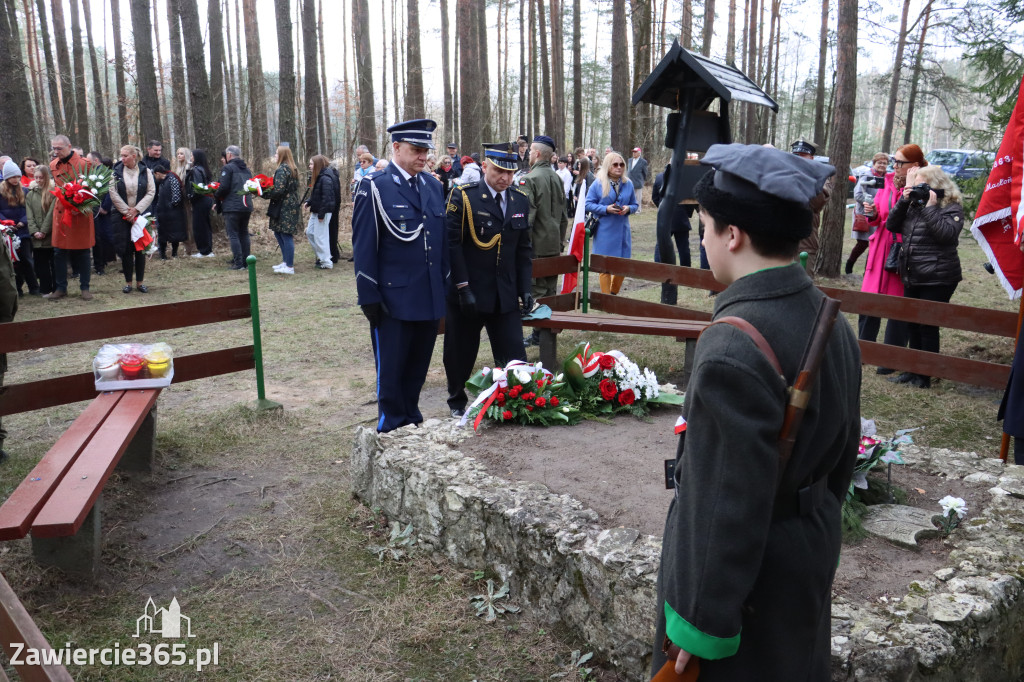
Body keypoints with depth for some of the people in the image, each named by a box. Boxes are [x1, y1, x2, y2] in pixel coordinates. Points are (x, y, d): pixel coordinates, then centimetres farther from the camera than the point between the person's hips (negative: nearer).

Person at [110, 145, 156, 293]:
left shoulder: (146, 172, 1)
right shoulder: (116, 172, 2)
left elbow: (151, 193, -4)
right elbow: (113, 194, -2)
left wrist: (136, 210, -11)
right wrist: (127, 211, -9)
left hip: (141, 215, 0)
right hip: (122, 216, 0)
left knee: (140, 249, 2)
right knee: (125, 249, 0)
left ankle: (139, 282, 11)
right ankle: (128, 282, 9)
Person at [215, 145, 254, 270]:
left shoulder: (227, 168, -7)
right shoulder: (247, 169, 16)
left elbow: (224, 188, -13)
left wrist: (216, 195, 4)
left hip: (232, 207, -7)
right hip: (247, 206, 7)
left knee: (233, 234, -3)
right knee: (244, 233, 13)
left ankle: (238, 263, -8)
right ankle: (245, 261, 15)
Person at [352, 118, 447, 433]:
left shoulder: (433, 185, 10)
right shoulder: (374, 187, -8)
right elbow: (364, 247, -9)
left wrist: (444, 284, 11)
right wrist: (369, 298, -11)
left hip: (430, 297, 5)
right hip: (393, 298, -5)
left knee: (418, 365, 15)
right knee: (391, 368, 6)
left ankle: (411, 418, 32)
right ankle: (391, 427, 22)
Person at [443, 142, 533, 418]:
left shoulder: (520, 201, 7)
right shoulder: (463, 197, -8)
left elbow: (523, 249, 11)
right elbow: (452, 244, -12)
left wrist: (525, 288, 4)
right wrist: (463, 287, -17)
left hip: (506, 295, 4)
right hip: (468, 294, -3)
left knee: (514, 355, 2)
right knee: (461, 354, 12)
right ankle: (457, 402, 32)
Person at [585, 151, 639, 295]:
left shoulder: (628, 184, 7)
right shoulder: (598, 184, -3)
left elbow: (635, 205, 13)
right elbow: (588, 204, -3)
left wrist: (628, 208, -10)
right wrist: (606, 209, -16)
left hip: (622, 230, 4)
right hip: (604, 231, -3)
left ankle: (614, 293, 27)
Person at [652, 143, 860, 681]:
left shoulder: (733, 346, -30)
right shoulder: (831, 320, -2)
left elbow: (729, 503, -27)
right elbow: (844, 450, 9)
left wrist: (700, 619, -16)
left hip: (742, 573, -8)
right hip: (811, 556, 8)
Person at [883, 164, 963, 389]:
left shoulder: (952, 208, -7)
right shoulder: (914, 204, 12)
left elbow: (947, 234, -23)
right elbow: (892, 226, 7)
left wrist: (930, 208, -21)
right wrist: (903, 201, -4)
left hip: (937, 279, -7)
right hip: (912, 277, 7)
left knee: (928, 327, -3)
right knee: (912, 325, 12)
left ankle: (925, 375, 7)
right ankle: (912, 370, 23)